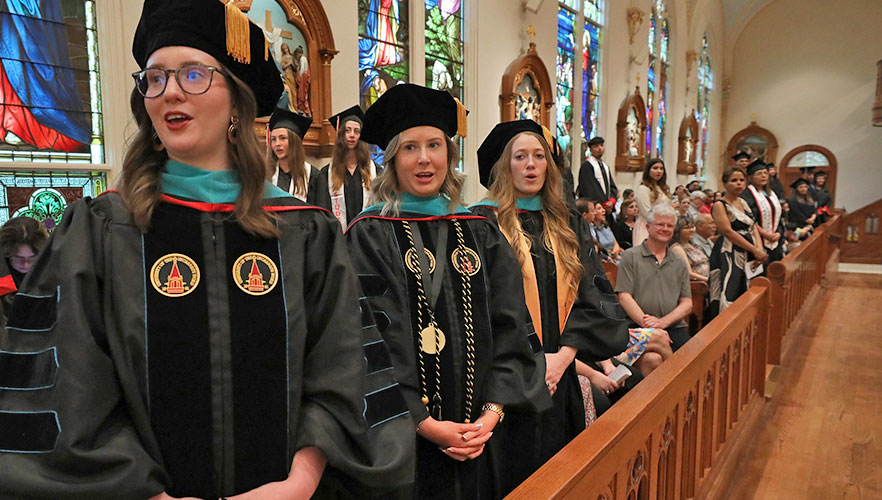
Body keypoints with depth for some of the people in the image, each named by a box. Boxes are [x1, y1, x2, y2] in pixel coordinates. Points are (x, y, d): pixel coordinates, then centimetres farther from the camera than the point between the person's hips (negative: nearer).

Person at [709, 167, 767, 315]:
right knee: (729, 297, -12)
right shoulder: (720, 205, -6)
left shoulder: (743, 203, 17)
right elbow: (728, 232, -15)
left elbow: (753, 227, 14)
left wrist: (760, 249, -4)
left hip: (748, 255, 7)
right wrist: (755, 251, -15)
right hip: (729, 255, -7)